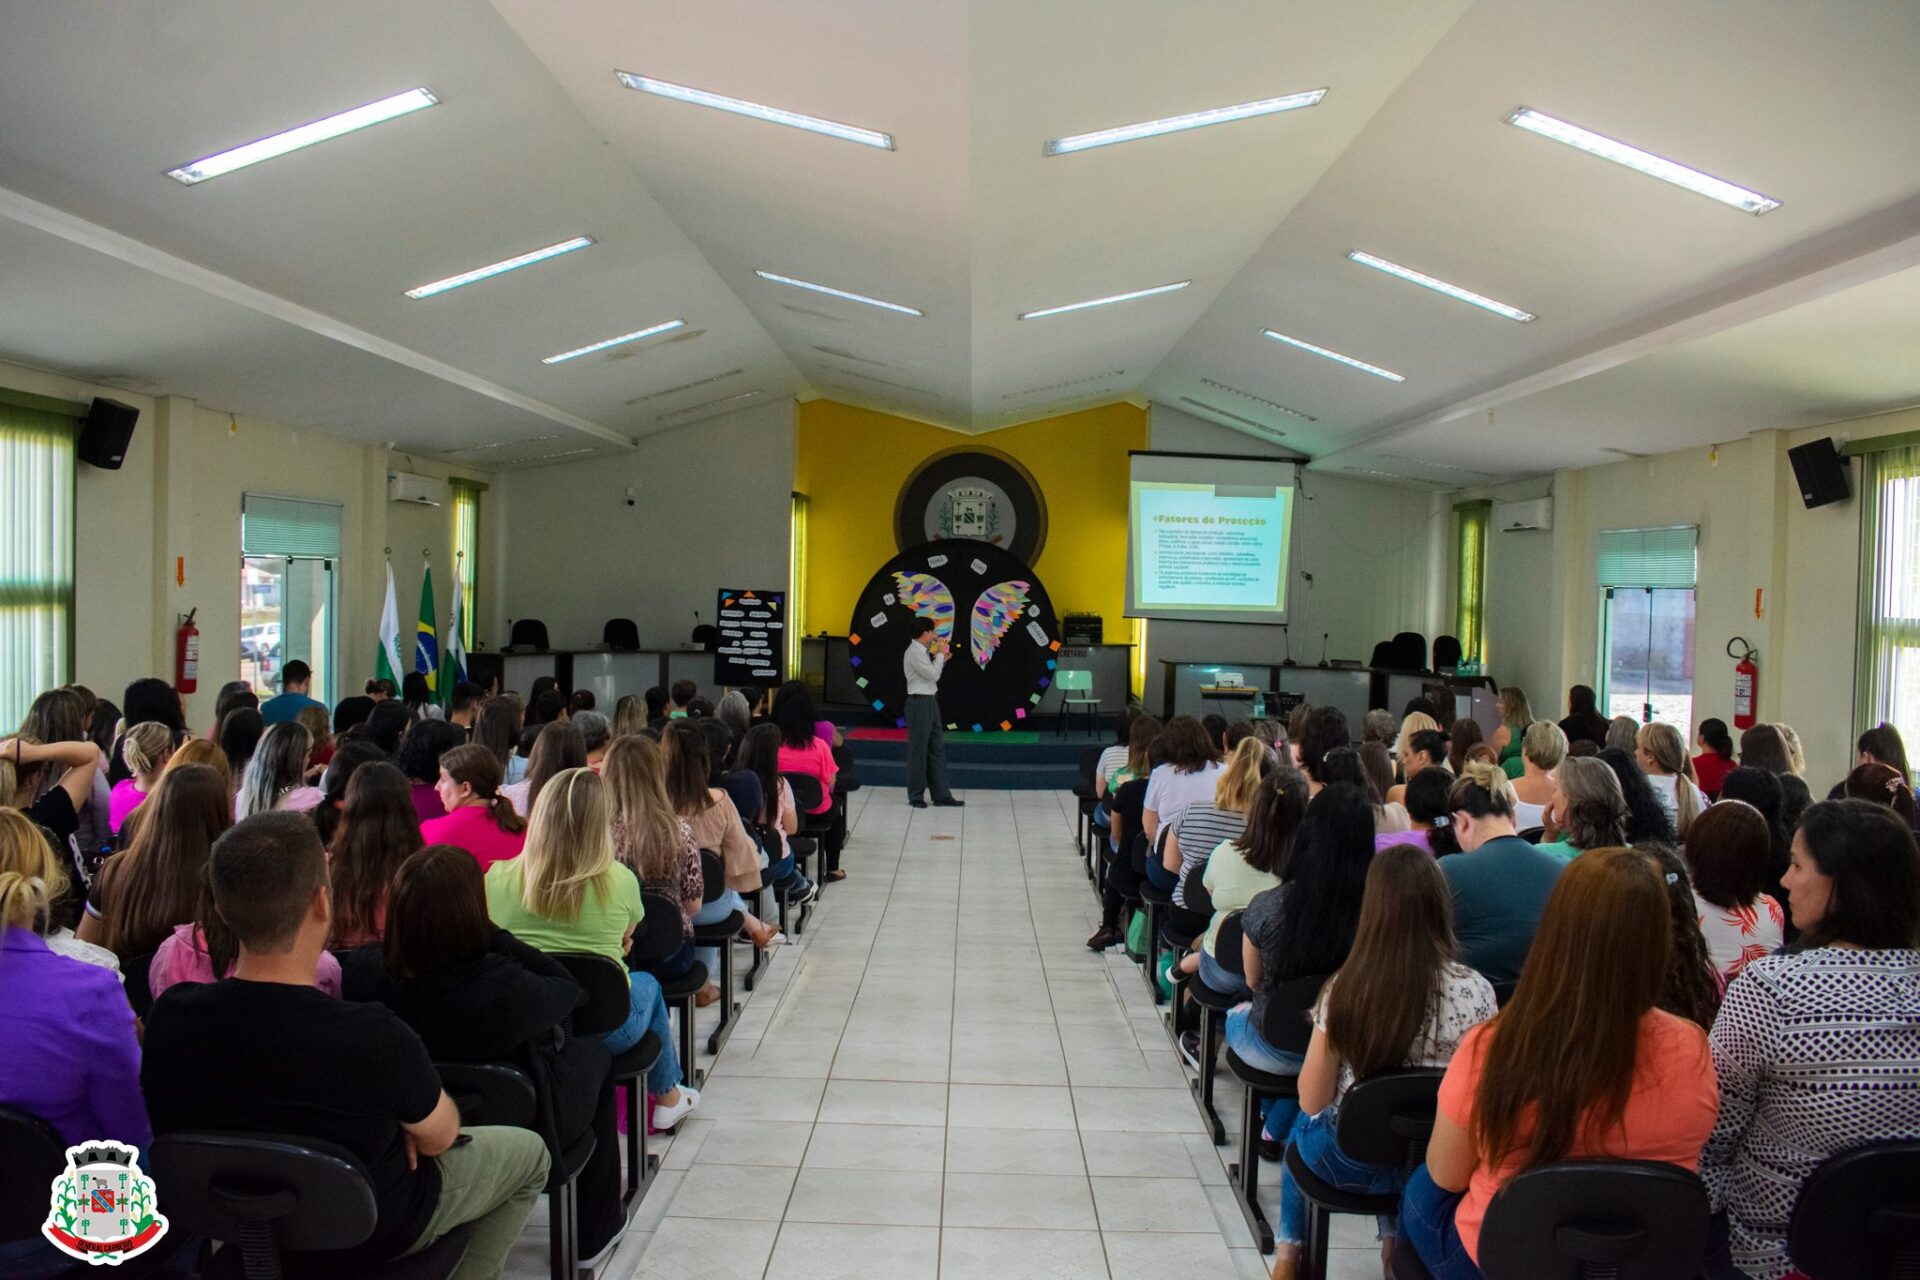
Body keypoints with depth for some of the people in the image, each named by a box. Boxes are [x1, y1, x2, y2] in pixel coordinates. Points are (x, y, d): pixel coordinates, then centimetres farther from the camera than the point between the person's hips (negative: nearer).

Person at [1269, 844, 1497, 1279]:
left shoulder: (1344, 989, -21)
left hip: (1347, 1161, -1)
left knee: (1303, 1127, 35)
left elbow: (1311, 1102, -13)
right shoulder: (1475, 993, -22)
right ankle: (1396, 1242, 38)